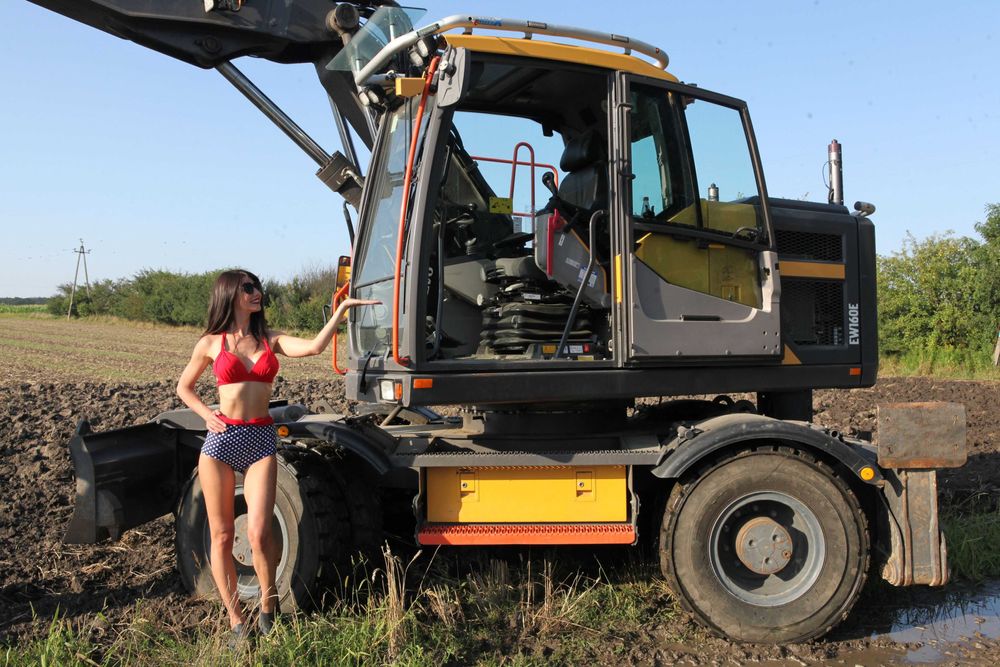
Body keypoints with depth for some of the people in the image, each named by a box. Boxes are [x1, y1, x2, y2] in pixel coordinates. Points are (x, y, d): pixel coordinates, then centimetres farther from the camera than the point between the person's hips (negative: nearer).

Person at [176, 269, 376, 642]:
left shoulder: (270, 340, 9)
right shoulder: (212, 343, 5)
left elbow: (314, 347, -8)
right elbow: (183, 387, 17)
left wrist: (342, 309, -13)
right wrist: (207, 414, 1)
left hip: (261, 441, 0)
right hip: (221, 439, 0)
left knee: (259, 532, -11)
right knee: (221, 535, 5)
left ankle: (268, 605, 14)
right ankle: (235, 619, 18)